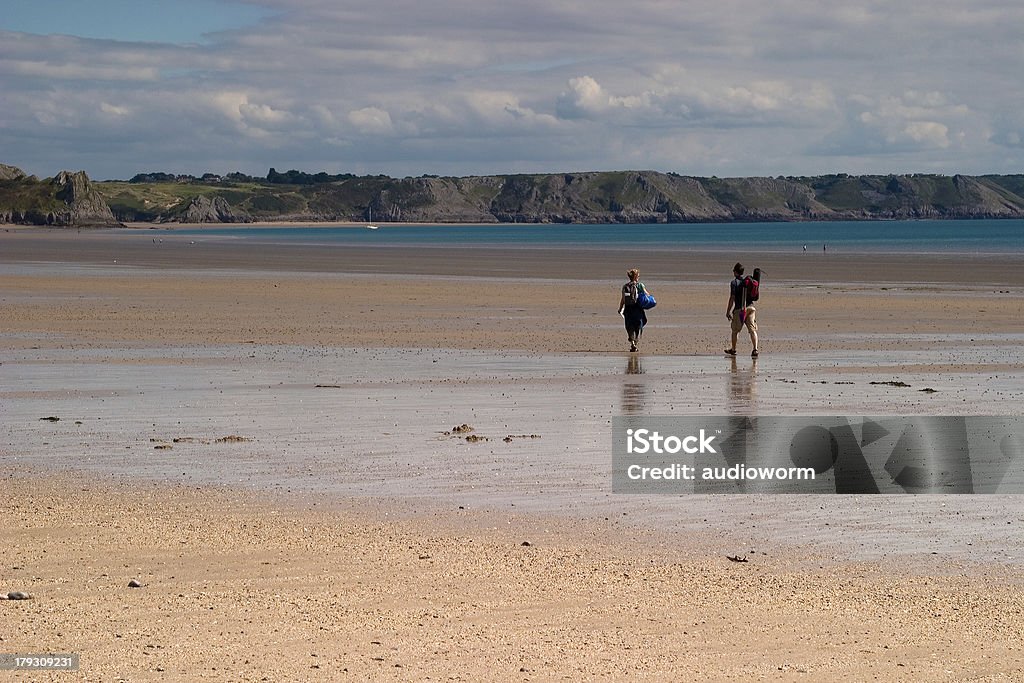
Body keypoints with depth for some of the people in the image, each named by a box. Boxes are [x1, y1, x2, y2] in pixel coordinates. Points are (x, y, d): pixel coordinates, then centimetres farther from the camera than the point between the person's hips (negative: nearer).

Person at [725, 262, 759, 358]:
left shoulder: (734, 282, -5)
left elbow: (732, 298, -9)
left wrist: (728, 311, -5)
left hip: (739, 309, -5)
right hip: (750, 307, 5)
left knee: (735, 330, 13)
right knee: (752, 329, -3)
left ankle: (733, 349, 26)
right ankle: (755, 349, -18)